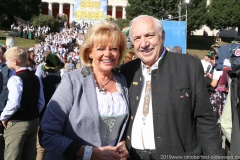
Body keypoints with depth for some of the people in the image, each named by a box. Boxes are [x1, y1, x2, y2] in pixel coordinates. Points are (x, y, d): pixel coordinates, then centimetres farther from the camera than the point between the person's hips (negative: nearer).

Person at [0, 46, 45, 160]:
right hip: (33, 121, 8)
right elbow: (41, 102, 10)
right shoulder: (36, 78, 7)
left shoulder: (15, 79, -16)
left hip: (17, 123, -8)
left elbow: (14, 103, -24)